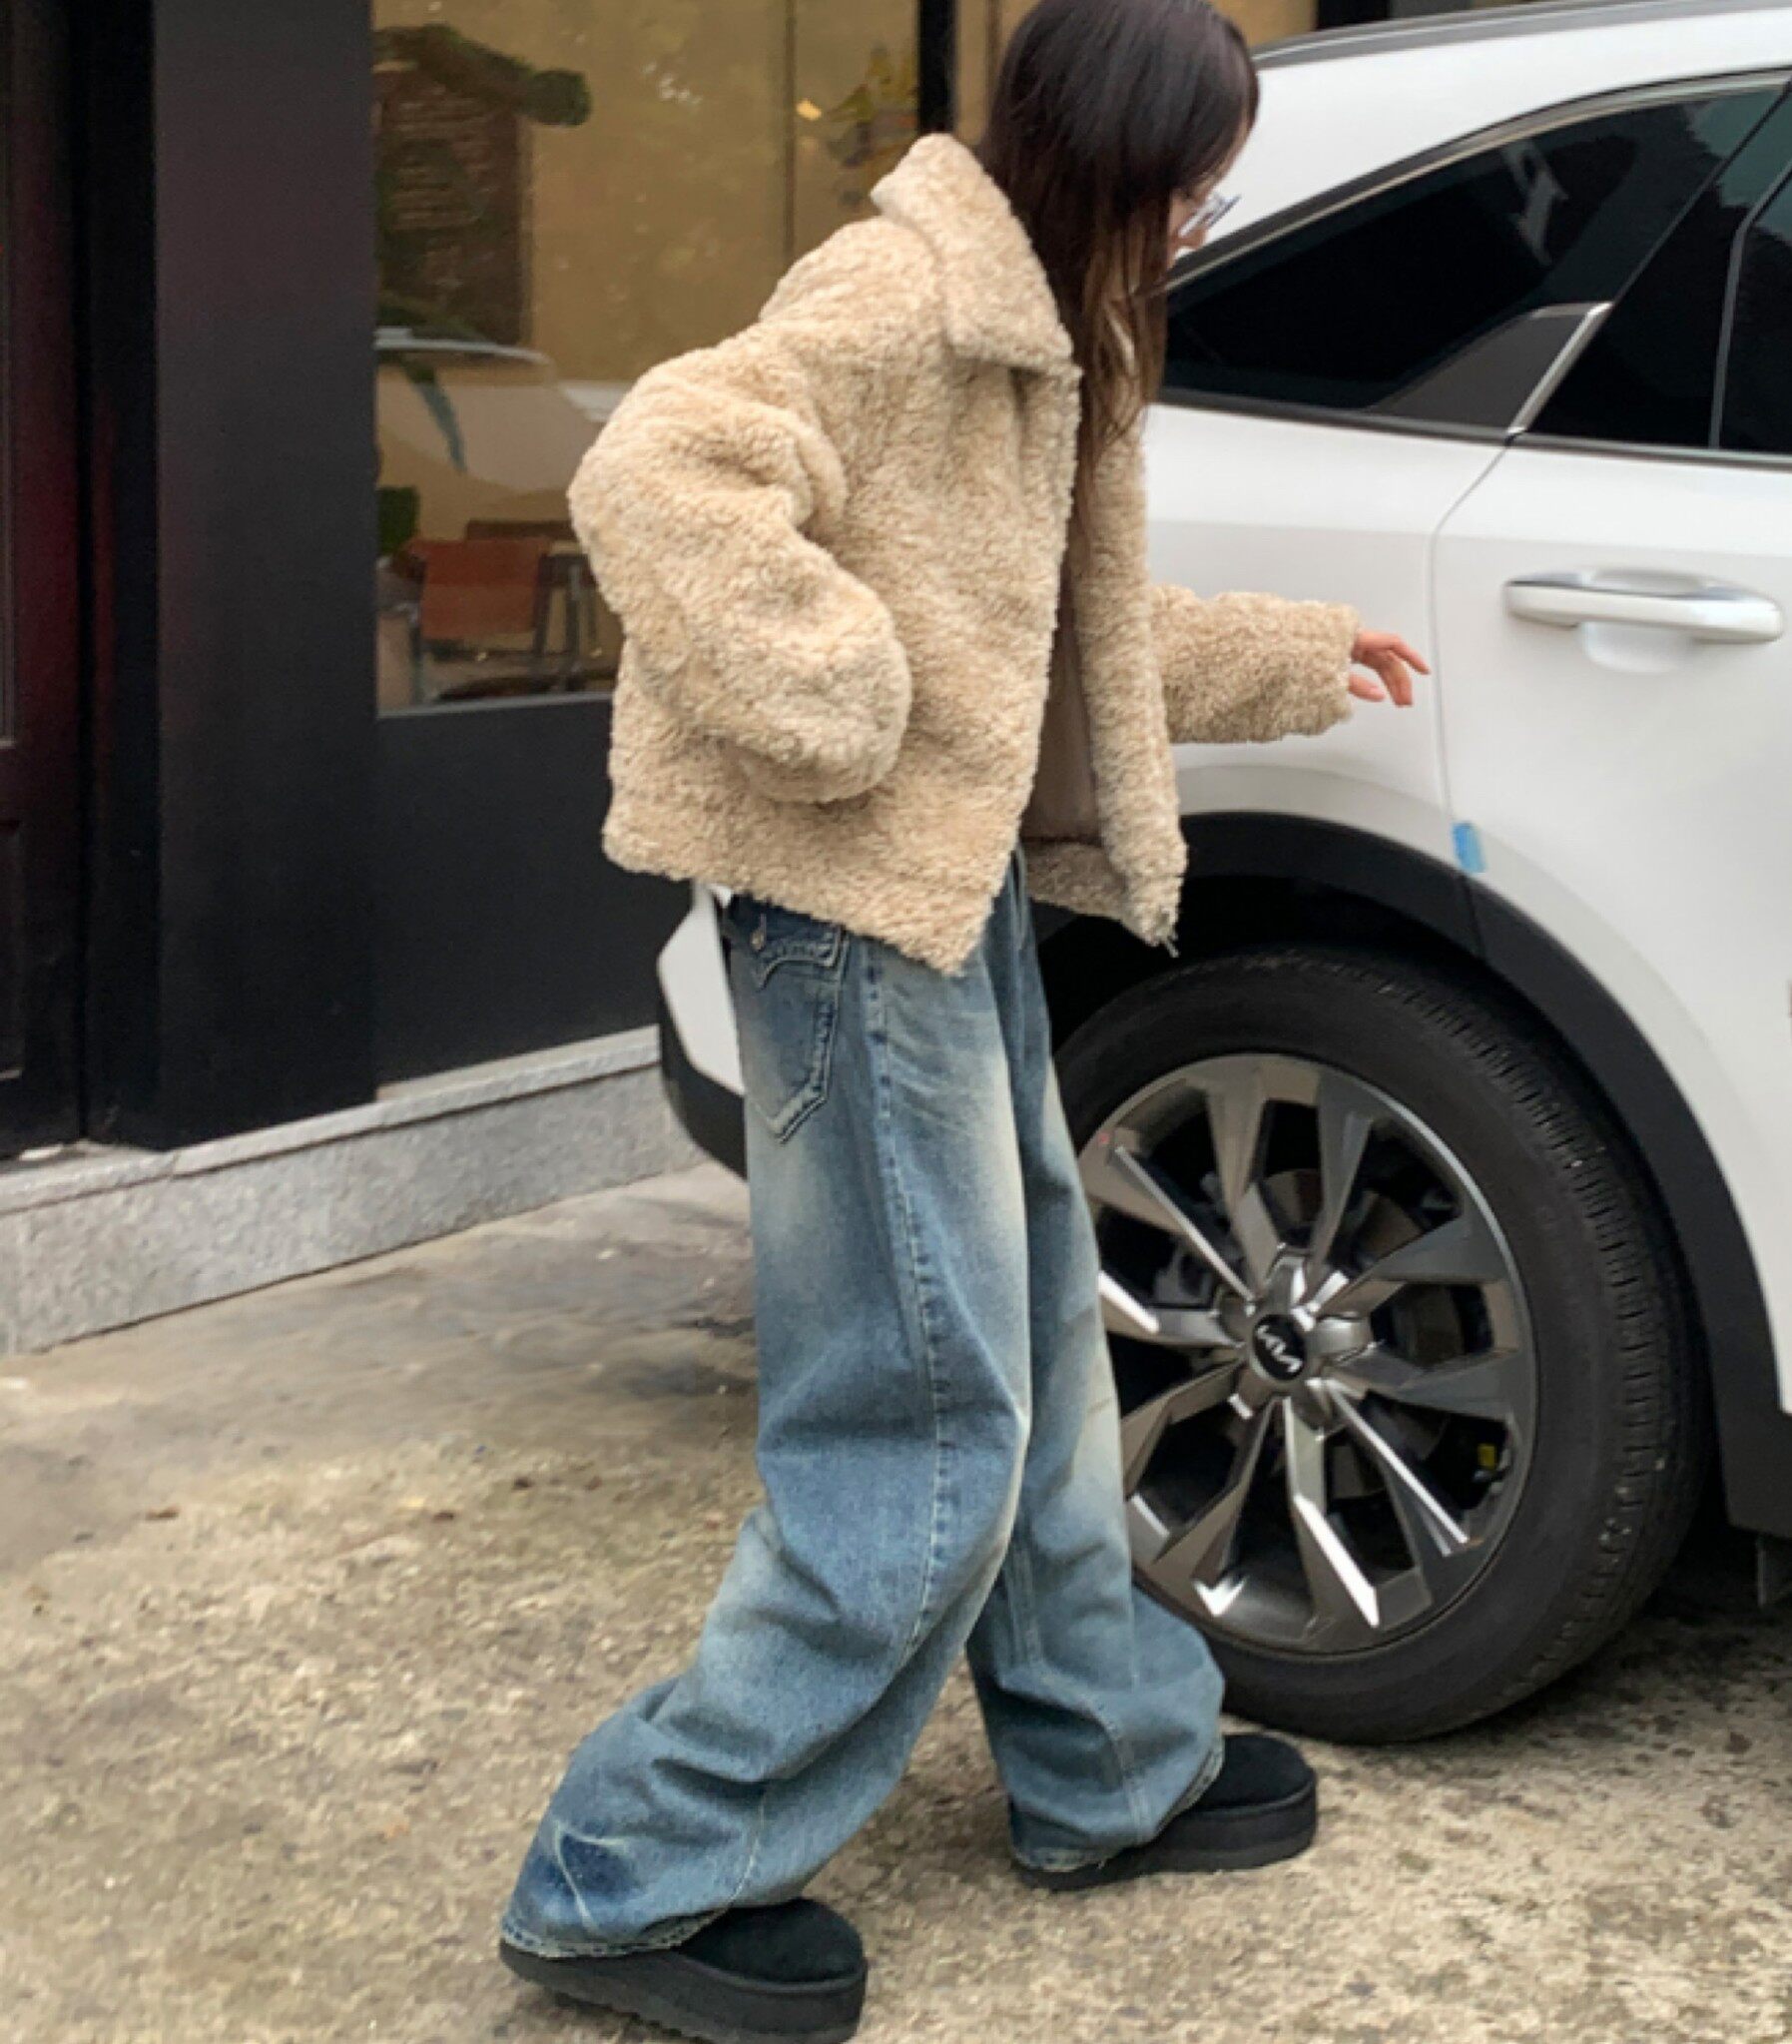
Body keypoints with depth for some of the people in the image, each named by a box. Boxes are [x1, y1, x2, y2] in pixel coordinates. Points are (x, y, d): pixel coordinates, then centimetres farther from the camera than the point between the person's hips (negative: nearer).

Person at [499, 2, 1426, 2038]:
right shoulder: (900, 300, -15)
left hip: (958, 890, 11)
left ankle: (1114, 1766, 36)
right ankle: (643, 1878, 4)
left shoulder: (1033, 334, 17)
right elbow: (654, 476, -29)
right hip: (857, 903, -11)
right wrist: (837, 707, -26)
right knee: (926, 1426, -6)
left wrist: (1288, 659, 33)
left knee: (1037, 1355, 19)